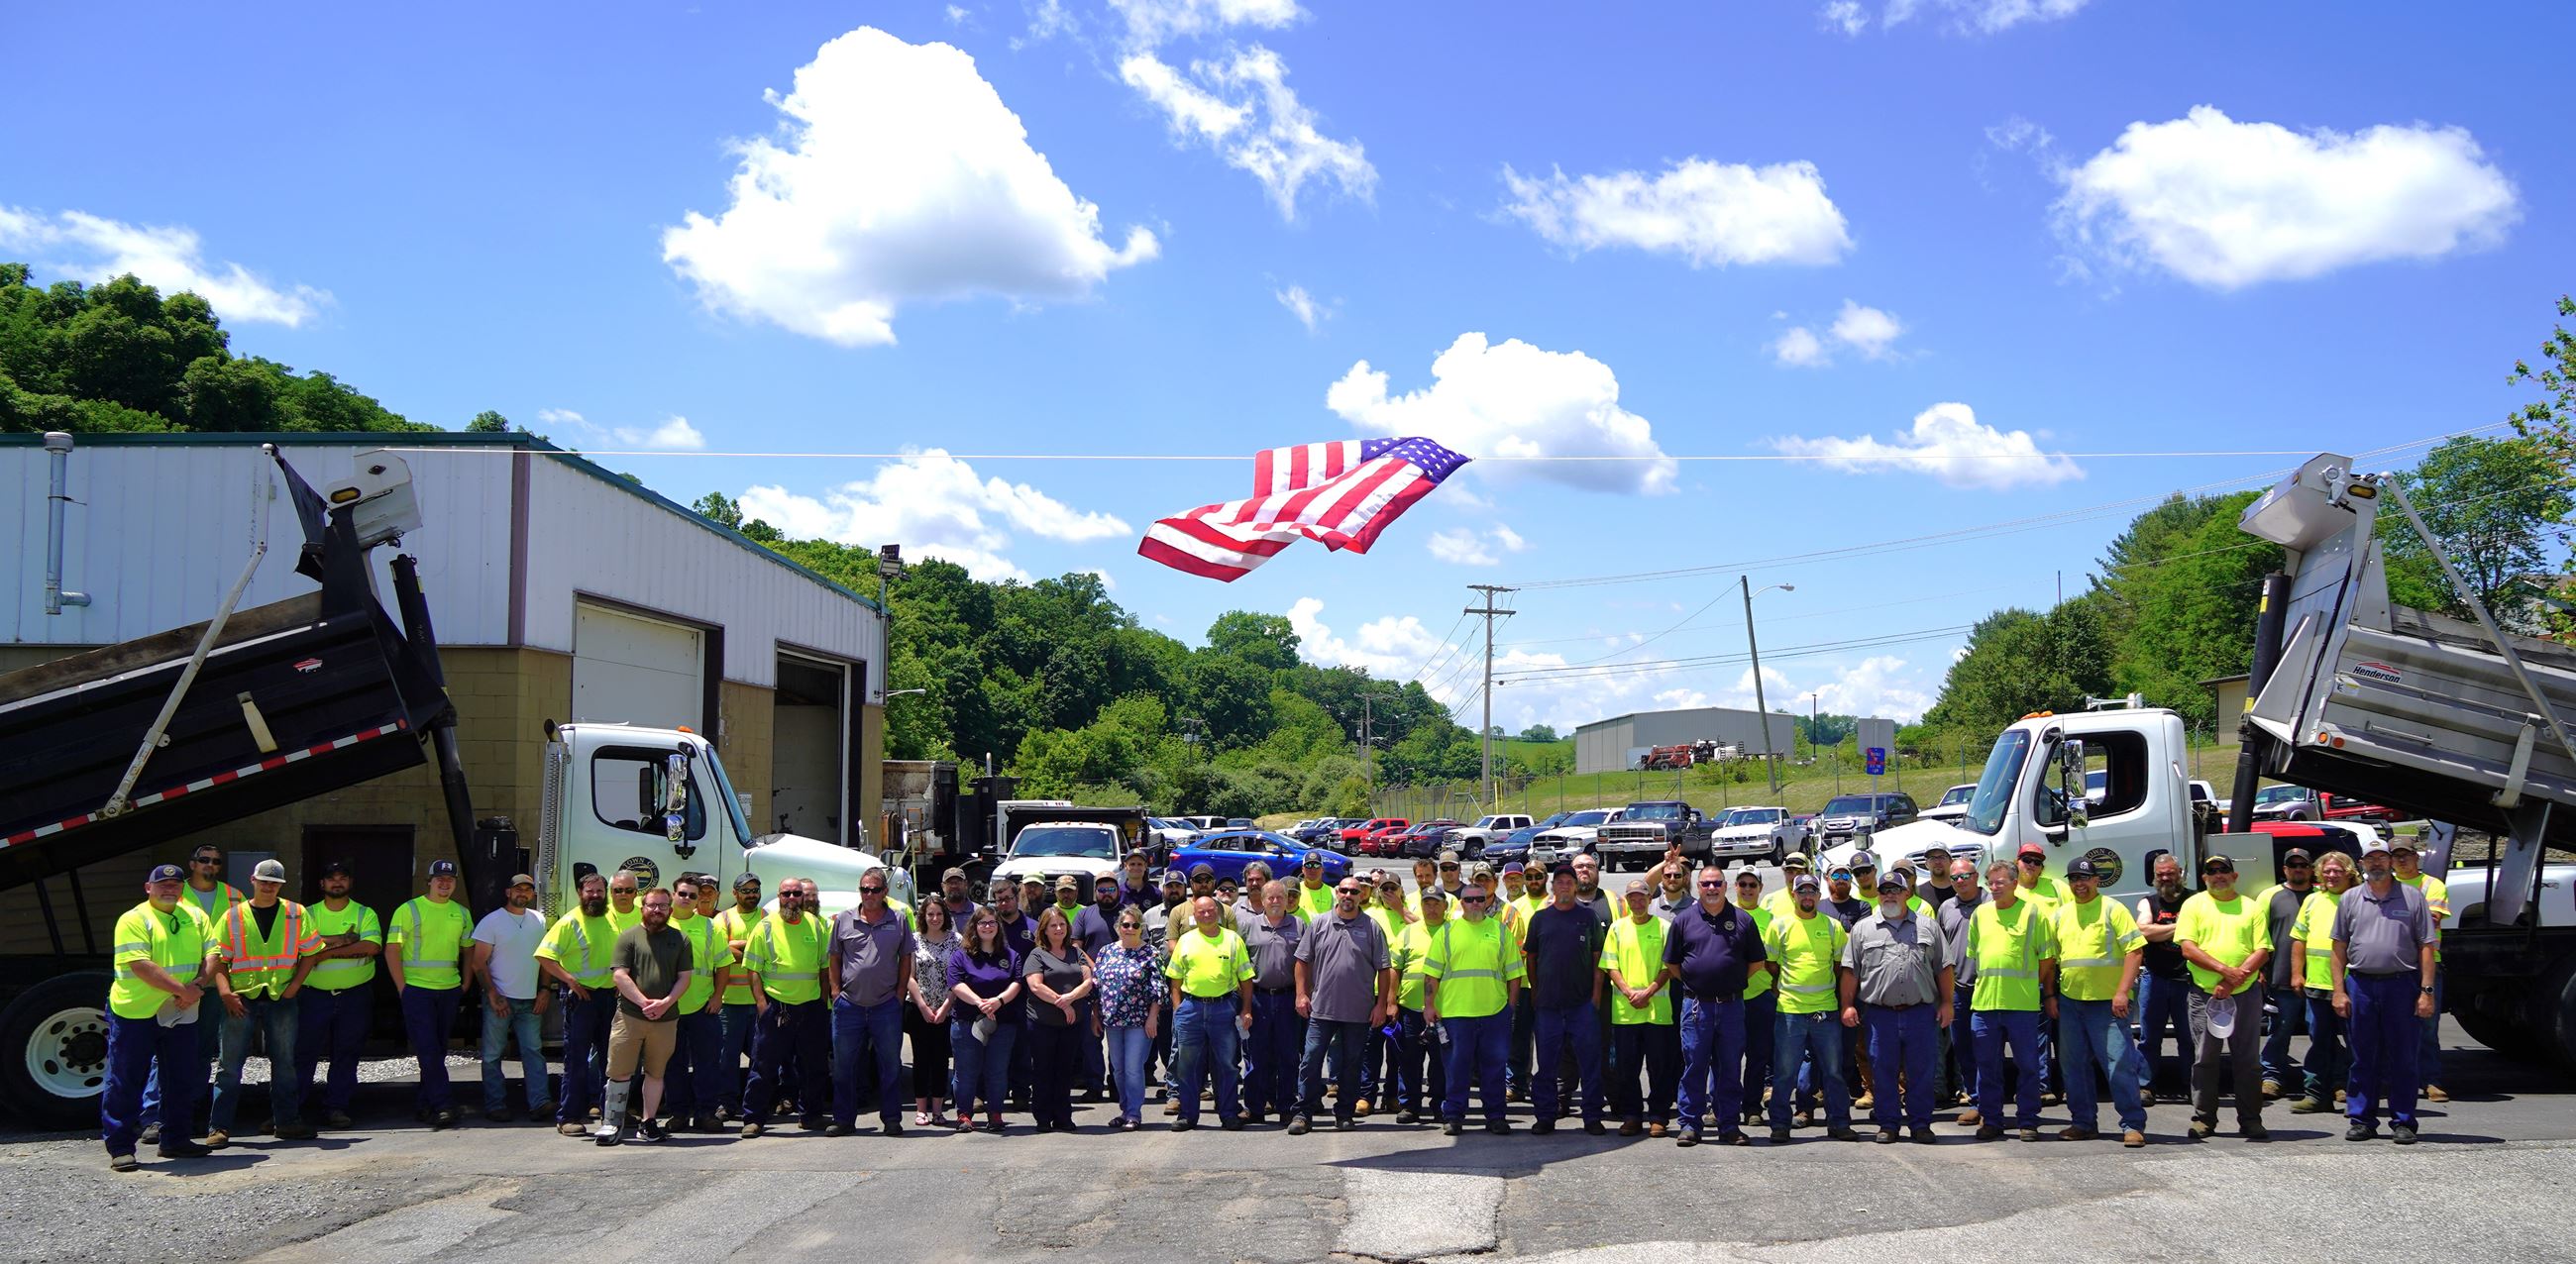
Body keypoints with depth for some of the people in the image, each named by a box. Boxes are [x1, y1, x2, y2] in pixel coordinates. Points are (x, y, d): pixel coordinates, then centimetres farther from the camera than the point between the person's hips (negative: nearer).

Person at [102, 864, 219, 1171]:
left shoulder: (196, 917, 11)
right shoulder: (133, 920, -8)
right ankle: (120, 1147, 5)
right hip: (134, 1012, -5)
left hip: (181, 1015, 6)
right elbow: (141, 965, -18)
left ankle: (174, 1140, 24)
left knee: (183, 1081, 11)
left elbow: (211, 954, 5)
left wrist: (198, 985, -14)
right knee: (125, 1082, -1)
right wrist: (182, 989, -21)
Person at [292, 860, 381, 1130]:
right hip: (315, 995, 0)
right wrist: (342, 941, -16)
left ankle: (336, 1107, 10)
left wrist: (326, 950, -14)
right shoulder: (308, 914, 7)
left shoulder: (365, 914, 6)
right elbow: (298, 945, -12)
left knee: (347, 1053, 3)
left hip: (355, 995, 0)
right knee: (304, 1051, 0)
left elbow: (371, 946, -12)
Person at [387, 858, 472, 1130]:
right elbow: (392, 950, -4)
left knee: (438, 1049, 10)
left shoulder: (461, 914, 11)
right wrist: (402, 987, -8)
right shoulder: (409, 910, -3)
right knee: (427, 1049, -10)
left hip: (449, 989, 5)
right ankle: (443, 1105, -14)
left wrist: (465, 983, 10)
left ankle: (426, 1102, 19)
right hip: (416, 988, -5)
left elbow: (468, 950, 20)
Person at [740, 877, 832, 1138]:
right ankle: (753, 1119, 4)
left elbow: (825, 965, 14)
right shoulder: (765, 927, -1)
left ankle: (811, 1114, 22)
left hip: (811, 1006, 3)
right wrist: (761, 1002, -10)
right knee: (764, 1065, -2)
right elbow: (753, 969, -2)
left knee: (814, 1064, 10)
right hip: (775, 1006, -3)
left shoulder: (816, 925, 8)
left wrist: (824, 998, 7)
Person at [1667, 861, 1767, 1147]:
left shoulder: (1743, 920, 6)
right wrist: (1694, 982, 6)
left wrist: (1734, 982, 6)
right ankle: (1689, 1125, 7)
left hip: (1732, 1005, 1)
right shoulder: (1684, 921, 6)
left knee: (1730, 1068, 6)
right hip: (1696, 1005, 0)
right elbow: (1672, 963, 12)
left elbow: (1757, 962, 11)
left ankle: (1729, 1125, 12)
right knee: (1694, 1067, 2)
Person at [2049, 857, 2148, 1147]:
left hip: (2107, 1002, -6)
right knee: (2073, 1065, 10)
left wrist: (2122, 992, -17)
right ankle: (2084, 1122, 20)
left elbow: (2135, 951, -9)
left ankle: (2133, 1125, -5)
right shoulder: (2059, 915, 13)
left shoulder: (2113, 910, -3)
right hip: (2069, 1001, 6)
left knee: (2119, 1063, -9)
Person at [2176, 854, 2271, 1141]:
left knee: (2247, 1059, 3)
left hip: (2245, 994, 1)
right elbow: (2188, 948, -5)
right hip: (2205, 995, -1)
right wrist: (2225, 970, -17)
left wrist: (2233, 981, -12)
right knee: (2204, 1060, 2)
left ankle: (2250, 1120, 10)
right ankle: (2203, 1119, 10)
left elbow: (2262, 950, 0)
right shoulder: (2193, 905, 5)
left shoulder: (2251, 908, 8)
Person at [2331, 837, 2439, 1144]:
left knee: (2403, 1058, 1)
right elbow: (2339, 949, 10)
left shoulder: (2413, 898, 5)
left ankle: (2403, 1122, 8)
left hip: (2402, 984, -2)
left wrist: (2427, 991, -6)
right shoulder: (2350, 899, 10)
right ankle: (2361, 1120, 12)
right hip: (2360, 984, 2)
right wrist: (2339, 990, 1)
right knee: (2363, 1058, 6)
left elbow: (2427, 947, 2)